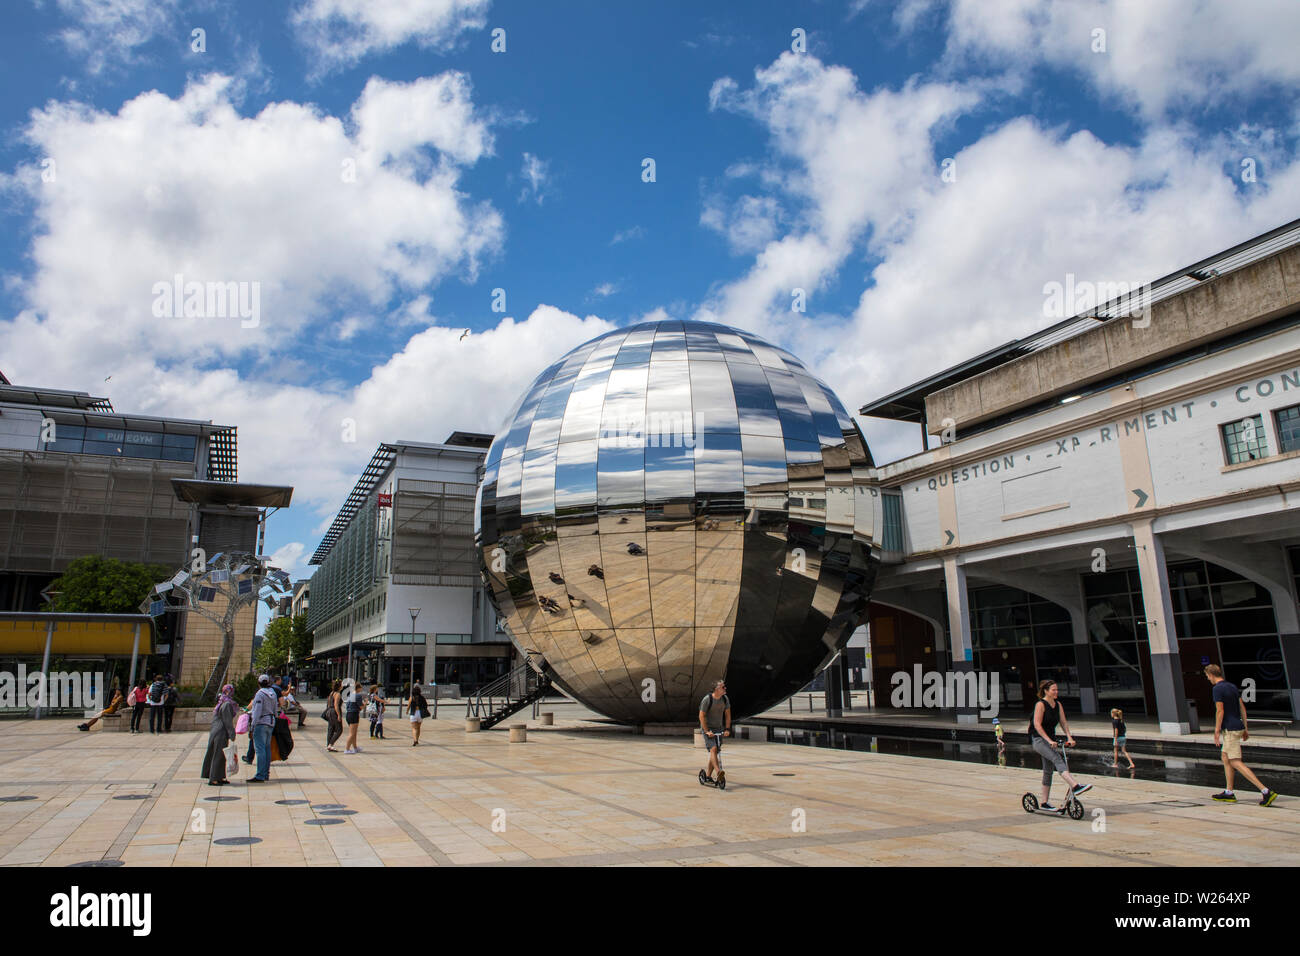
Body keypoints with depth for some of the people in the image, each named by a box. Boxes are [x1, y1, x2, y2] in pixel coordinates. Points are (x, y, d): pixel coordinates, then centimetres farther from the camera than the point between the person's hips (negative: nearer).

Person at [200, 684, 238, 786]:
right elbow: (228, 721, -19)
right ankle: (213, 779, 1)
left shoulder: (221, 703, 12)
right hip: (221, 733, -9)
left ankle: (220, 777, 22)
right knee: (218, 755, -3)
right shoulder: (227, 704, -17)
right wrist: (232, 735, -16)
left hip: (215, 732, 9)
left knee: (221, 755, 15)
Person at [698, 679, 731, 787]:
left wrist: (727, 729, -1)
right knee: (713, 749, -21)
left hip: (719, 729, 6)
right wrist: (707, 731, -18)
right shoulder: (707, 699, -17)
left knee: (716, 752, 6)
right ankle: (719, 773, -30)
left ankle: (708, 775, 18)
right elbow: (701, 716, -14)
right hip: (708, 728, -6)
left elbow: (727, 714, 8)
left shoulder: (725, 699, -1)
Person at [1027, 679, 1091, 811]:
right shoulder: (1040, 704, -13)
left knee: (1048, 770, 8)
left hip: (1050, 741, 7)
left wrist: (1069, 737, -6)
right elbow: (1037, 725, -18)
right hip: (1038, 740, -7)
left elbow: (1063, 722, 8)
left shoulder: (1058, 705, 8)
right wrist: (1049, 740, -25)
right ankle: (1075, 787, -43)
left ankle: (1044, 803, 14)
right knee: (1057, 759, -28)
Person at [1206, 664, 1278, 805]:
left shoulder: (1217, 689, -14)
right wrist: (1245, 729, 19)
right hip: (1238, 726, 10)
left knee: (1236, 762, -9)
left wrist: (1216, 732, -12)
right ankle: (1228, 793, 18)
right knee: (1225, 757, 15)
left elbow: (1220, 711, -17)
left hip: (1230, 729, -10)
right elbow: (1242, 708, 14)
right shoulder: (1232, 686, 12)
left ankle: (1266, 791, -15)